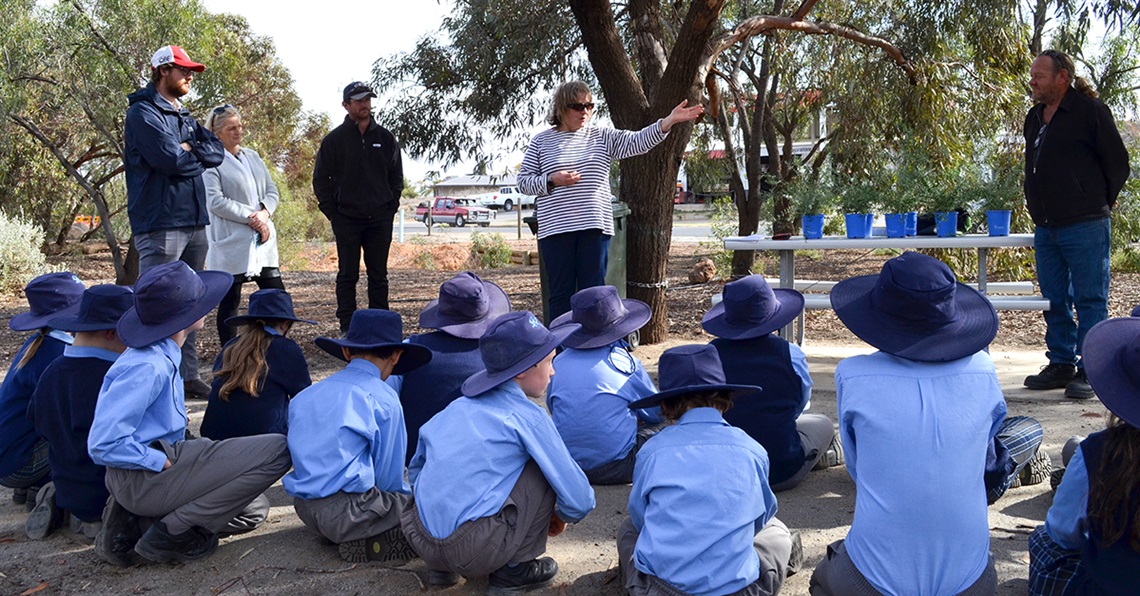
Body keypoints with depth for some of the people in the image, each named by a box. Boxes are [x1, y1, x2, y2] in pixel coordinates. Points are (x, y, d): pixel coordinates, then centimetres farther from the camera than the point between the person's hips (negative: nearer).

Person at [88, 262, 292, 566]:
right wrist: (165, 461, -17)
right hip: (142, 478, -10)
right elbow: (104, 445, -25)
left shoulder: (162, 356, 7)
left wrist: (177, 455, 10)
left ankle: (133, 519, 12)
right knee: (277, 450, -18)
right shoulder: (147, 367, -22)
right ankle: (174, 533, -12)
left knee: (253, 510, 24)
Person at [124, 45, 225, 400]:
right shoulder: (143, 113, -6)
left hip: (193, 221, 9)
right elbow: (169, 158, -19)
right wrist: (198, 155, -1)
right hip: (160, 223, -9)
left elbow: (217, 152, 9)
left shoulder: (183, 115, 21)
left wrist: (190, 151, -9)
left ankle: (188, 376, 20)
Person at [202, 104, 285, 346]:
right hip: (230, 242, -6)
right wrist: (251, 218, -18)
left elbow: (272, 191, 12)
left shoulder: (252, 156, 15)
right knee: (230, 301, 1)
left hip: (262, 240, 6)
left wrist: (264, 213, -8)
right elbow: (215, 201, -14)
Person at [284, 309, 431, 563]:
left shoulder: (304, 396, 12)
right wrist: (411, 495, 18)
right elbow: (389, 478, -4)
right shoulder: (383, 398, -8)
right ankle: (371, 543, -14)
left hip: (304, 508, 8)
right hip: (348, 511, -8)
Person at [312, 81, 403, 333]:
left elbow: (396, 175, 16)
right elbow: (320, 179, 4)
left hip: (380, 219, 2)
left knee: (379, 275, 7)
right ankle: (347, 327, 9)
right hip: (347, 219, -2)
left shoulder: (385, 138, 9)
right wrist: (332, 212, -3)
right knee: (347, 275, 2)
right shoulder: (334, 139, 1)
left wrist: (391, 206, 6)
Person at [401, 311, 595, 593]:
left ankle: (444, 568, 21)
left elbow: (416, 470, 24)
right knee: (544, 470, 4)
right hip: (474, 552, -7)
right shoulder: (528, 417, -5)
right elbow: (579, 499, -3)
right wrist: (561, 516, 19)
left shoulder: (458, 406, 12)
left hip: (420, 541, 7)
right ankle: (514, 570, 10)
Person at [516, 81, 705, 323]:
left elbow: (637, 141, -3)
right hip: (555, 229, -1)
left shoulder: (602, 137, 9)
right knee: (561, 294, 3)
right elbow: (523, 182, 7)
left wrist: (670, 120, -16)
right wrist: (552, 180, -11)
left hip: (595, 227, 2)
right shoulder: (541, 141, 6)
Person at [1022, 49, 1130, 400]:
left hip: (1084, 227, -7)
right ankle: (1061, 365, 21)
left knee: (1090, 301, -2)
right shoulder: (1035, 118, 15)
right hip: (1046, 228, 7)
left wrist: (1098, 204, 3)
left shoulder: (1089, 110, -6)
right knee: (1054, 302, 11)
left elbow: (1118, 163, -3)